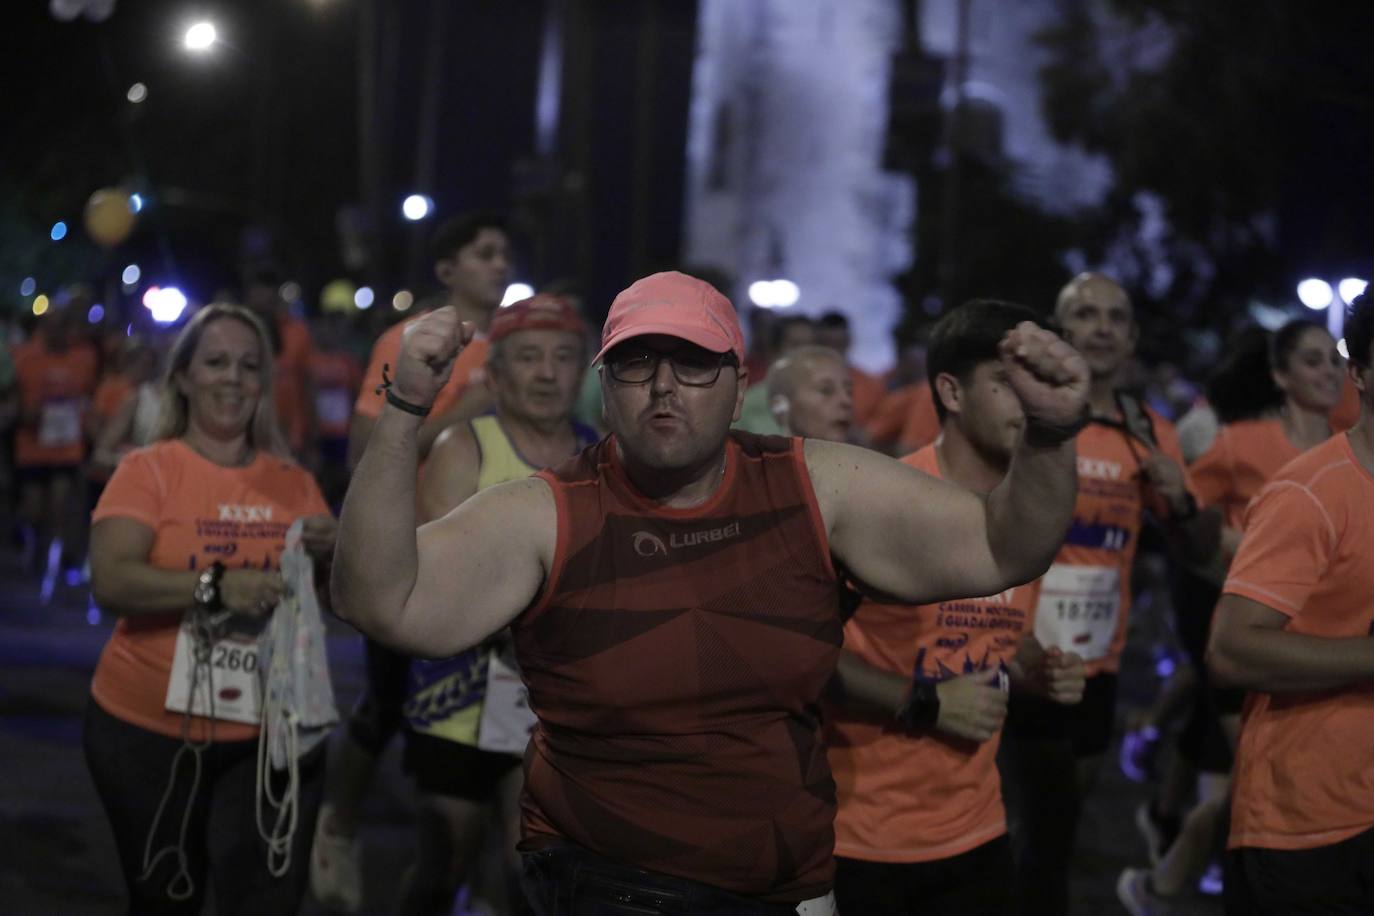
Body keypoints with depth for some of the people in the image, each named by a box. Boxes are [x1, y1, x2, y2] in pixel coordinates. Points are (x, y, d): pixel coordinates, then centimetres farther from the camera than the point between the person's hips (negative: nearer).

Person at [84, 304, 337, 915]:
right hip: (150, 734, -2)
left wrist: (332, 555, -11)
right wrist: (213, 585, -31)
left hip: (271, 735, 2)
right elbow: (110, 581, -18)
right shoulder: (147, 471, -5)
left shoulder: (293, 483, 6)